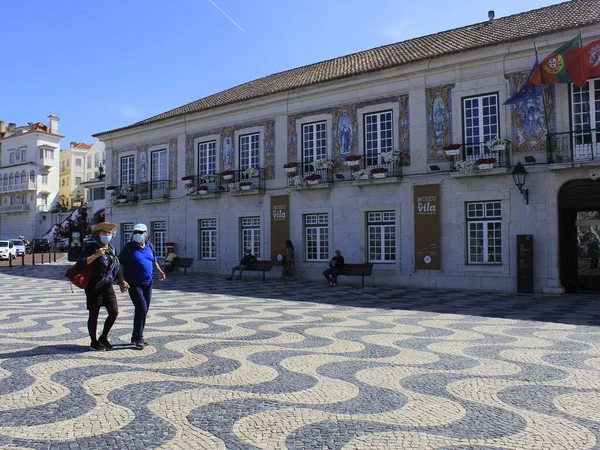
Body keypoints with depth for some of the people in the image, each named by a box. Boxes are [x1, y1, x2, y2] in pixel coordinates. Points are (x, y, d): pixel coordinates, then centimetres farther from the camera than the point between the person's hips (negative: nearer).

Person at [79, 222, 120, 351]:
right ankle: (94, 342, 20)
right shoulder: (91, 247, -9)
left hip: (108, 287, 6)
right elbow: (81, 263, -20)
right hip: (94, 287, -6)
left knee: (114, 312, 2)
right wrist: (95, 255, -29)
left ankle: (103, 337, 21)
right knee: (94, 315, 4)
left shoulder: (111, 248, 11)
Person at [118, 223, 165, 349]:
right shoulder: (129, 247, -4)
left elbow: (154, 261, 21)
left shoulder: (149, 246, 10)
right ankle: (138, 338, -5)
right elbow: (120, 264, -6)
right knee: (141, 308, -16)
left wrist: (160, 271, 2)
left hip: (147, 284, 6)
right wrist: (121, 280, -17)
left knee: (143, 310, 11)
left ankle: (136, 337, 25)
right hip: (134, 284, -6)